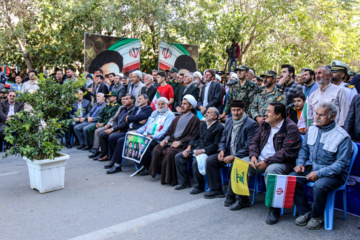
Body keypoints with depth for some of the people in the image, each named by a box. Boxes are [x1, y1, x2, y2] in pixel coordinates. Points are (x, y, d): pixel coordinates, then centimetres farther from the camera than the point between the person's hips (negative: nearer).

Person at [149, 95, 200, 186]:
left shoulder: (194, 119, 2)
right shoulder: (178, 118, 25)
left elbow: (192, 136, -8)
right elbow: (170, 131, 23)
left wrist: (180, 142, -18)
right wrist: (166, 138, 2)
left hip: (182, 144, -6)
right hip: (171, 140, 7)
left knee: (170, 153, -33)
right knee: (157, 149, -19)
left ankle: (170, 178, -19)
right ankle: (155, 171, -6)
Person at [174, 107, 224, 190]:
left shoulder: (219, 128, -7)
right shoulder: (202, 125, 17)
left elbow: (215, 145, -14)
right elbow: (195, 137, 19)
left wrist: (202, 150, -22)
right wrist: (189, 147, 2)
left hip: (207, 151, -8)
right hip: (196, 148, 8)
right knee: (178, 157, -4)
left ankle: (200, 186, -11)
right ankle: (184, 182, 5)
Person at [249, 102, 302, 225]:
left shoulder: (291, 128, -11)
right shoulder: (265, 125, 13)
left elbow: (287, 152, -19)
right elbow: (255, 141, 16)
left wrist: (267, 162, -22)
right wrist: (253, 156, -5)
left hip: (281, 163, -7)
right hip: (260, 160, 7)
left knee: (271, 170, -38)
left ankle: (274, 209, -23)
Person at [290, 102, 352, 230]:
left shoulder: (343, 137, -13)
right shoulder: (311, 130, 6)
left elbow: (342, 163, -16)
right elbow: (304, 149, 17)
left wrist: (319, 173, -23)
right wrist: (300, 163, -3)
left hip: (333, 174, -5)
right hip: (311, 168, 6)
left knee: (319, 185, -34)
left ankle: (316, 216, -5)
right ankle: (305, 211, -1)